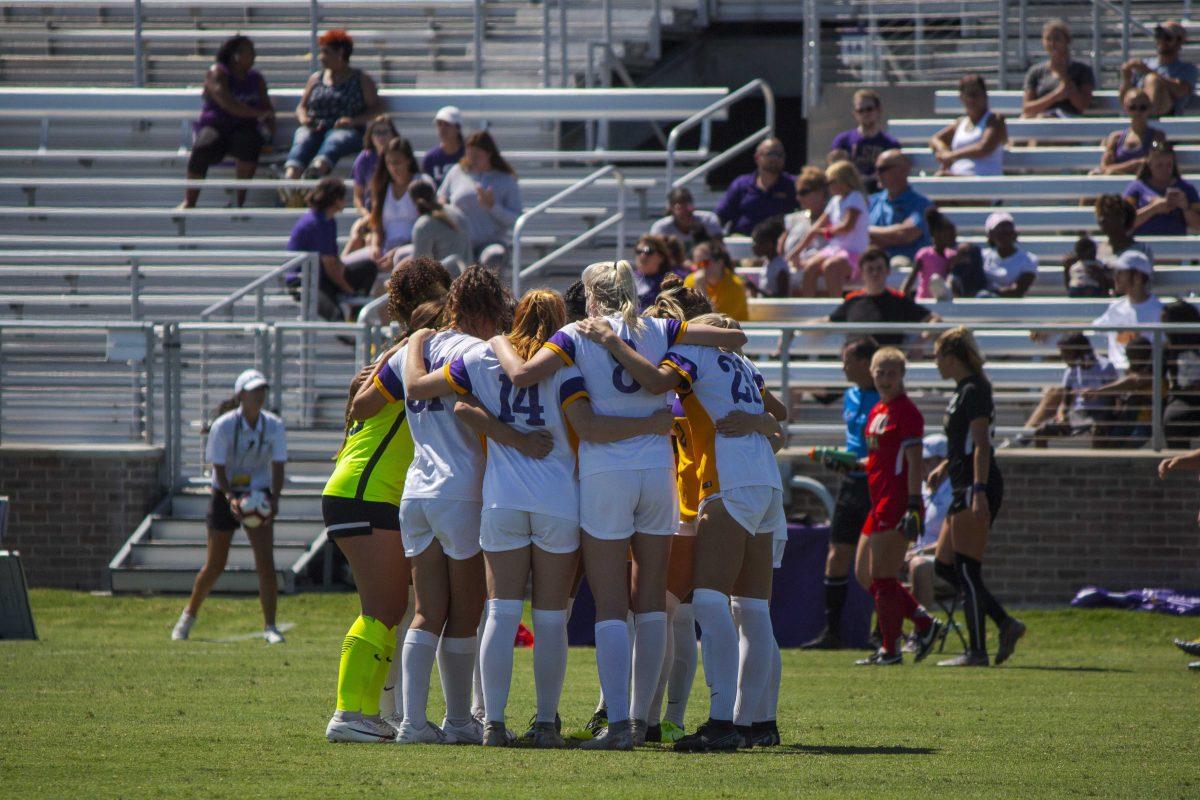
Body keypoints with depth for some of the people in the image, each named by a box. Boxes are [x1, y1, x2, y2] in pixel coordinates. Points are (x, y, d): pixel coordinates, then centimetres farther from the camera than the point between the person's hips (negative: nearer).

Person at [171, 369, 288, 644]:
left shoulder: (274, 426, -8)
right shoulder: (223, 426, -15)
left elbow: (278, 467, -6)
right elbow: (219, 468, -15)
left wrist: (274, 499, -22)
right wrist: (231, 498, -31)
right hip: (225, 495, -2)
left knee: (265, 562, -13)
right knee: (214, 566, 4)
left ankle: (270, 626, -8)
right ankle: (188, 617, 26)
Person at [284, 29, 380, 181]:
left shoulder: (361, 79, 14)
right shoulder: (316, 78, 25)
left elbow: (375, 109, 6)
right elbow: (302, 106, 22)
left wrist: (354, 121, -12)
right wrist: (303, 118, -3)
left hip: (346, 130, -3)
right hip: (315, 128, 3)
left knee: (334, 141, -39)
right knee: (302, 141, -34)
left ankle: (317, 168, -71)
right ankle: (290, 178, -61)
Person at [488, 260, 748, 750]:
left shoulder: (576, 336, 0)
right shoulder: (659, 331, 8)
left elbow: (522, 375, -13)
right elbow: (734, 338, 8)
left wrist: (499, 342, 7)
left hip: (604, 471, -3)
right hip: (658, 467, 3)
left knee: (610, 607, -3)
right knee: (652, 603, 11)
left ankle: (618, 723, -13)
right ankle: (640, 718, 14)